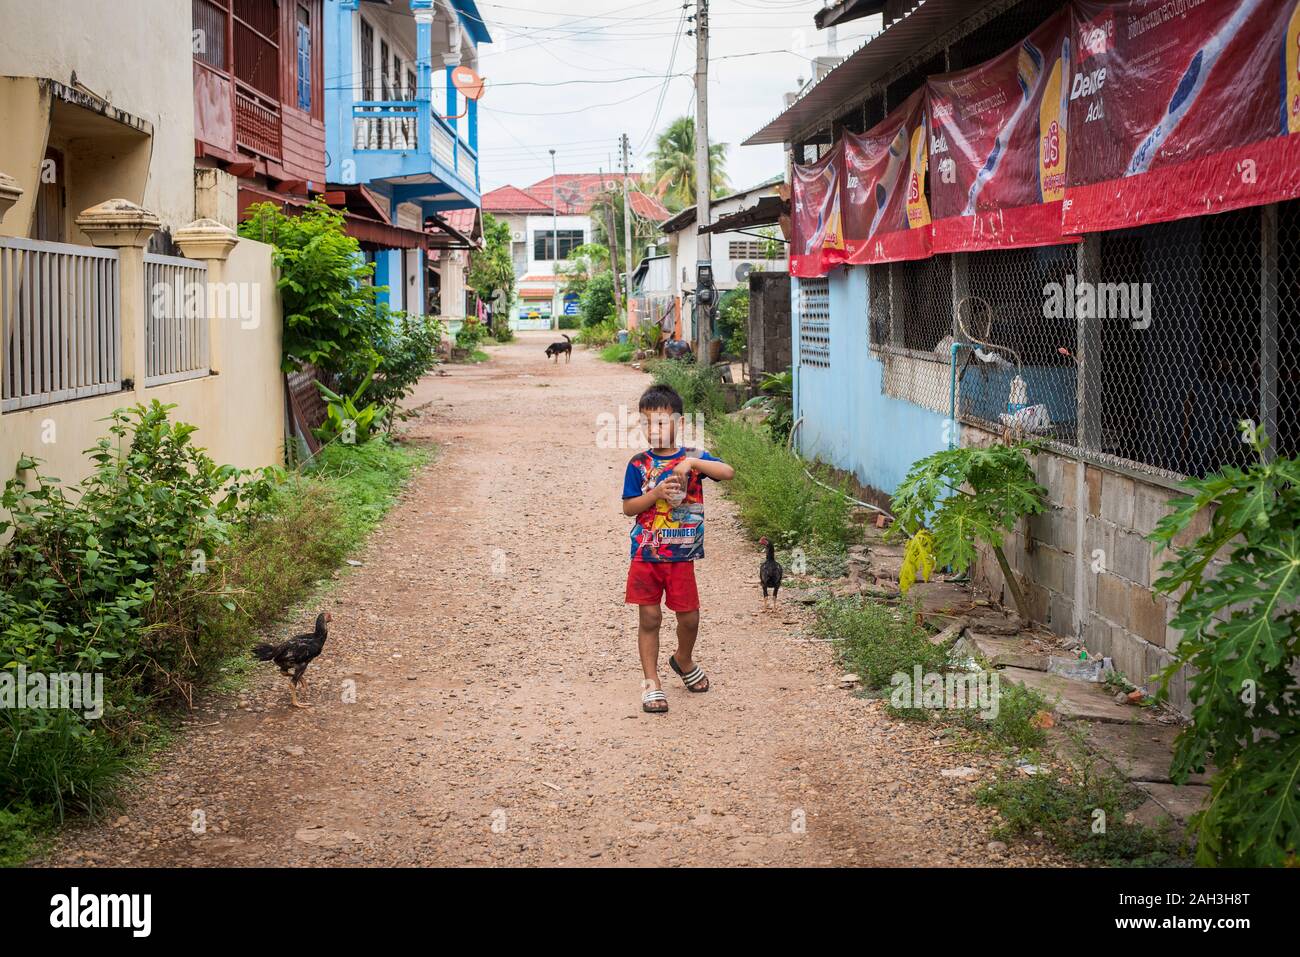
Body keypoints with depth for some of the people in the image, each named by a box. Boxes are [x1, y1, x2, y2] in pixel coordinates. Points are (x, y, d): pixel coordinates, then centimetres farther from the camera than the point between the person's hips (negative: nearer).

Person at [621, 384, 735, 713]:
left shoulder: (693, 458, -1)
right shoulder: (639, 464, 0)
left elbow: (729, 473, -16)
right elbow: (628, 507, -2)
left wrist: (692, 463, -27)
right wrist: (657, 493, -17)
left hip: (682, 555, 1)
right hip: (645, 554, 0)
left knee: (689, 616, 8)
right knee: (649, 617, 2)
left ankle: (684, 661, 38)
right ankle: (651, 683, 10)